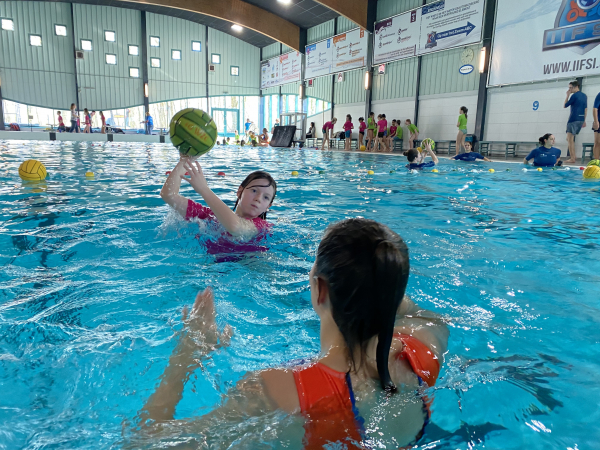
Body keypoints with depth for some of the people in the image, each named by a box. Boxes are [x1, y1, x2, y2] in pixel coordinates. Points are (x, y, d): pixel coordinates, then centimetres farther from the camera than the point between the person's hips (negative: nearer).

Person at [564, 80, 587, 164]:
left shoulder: (574, 95, -9)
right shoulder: (584, 96, 16)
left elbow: (565, 105, -2)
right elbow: (586, 109, 18)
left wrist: (567, 95, 5)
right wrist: (584, 120, 21)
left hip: (573, 119, -8)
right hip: (581, 119, 8)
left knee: (570, 139, -5)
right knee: (570, 139, 18)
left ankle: (572, 159, -8)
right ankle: (573, 155, 15)